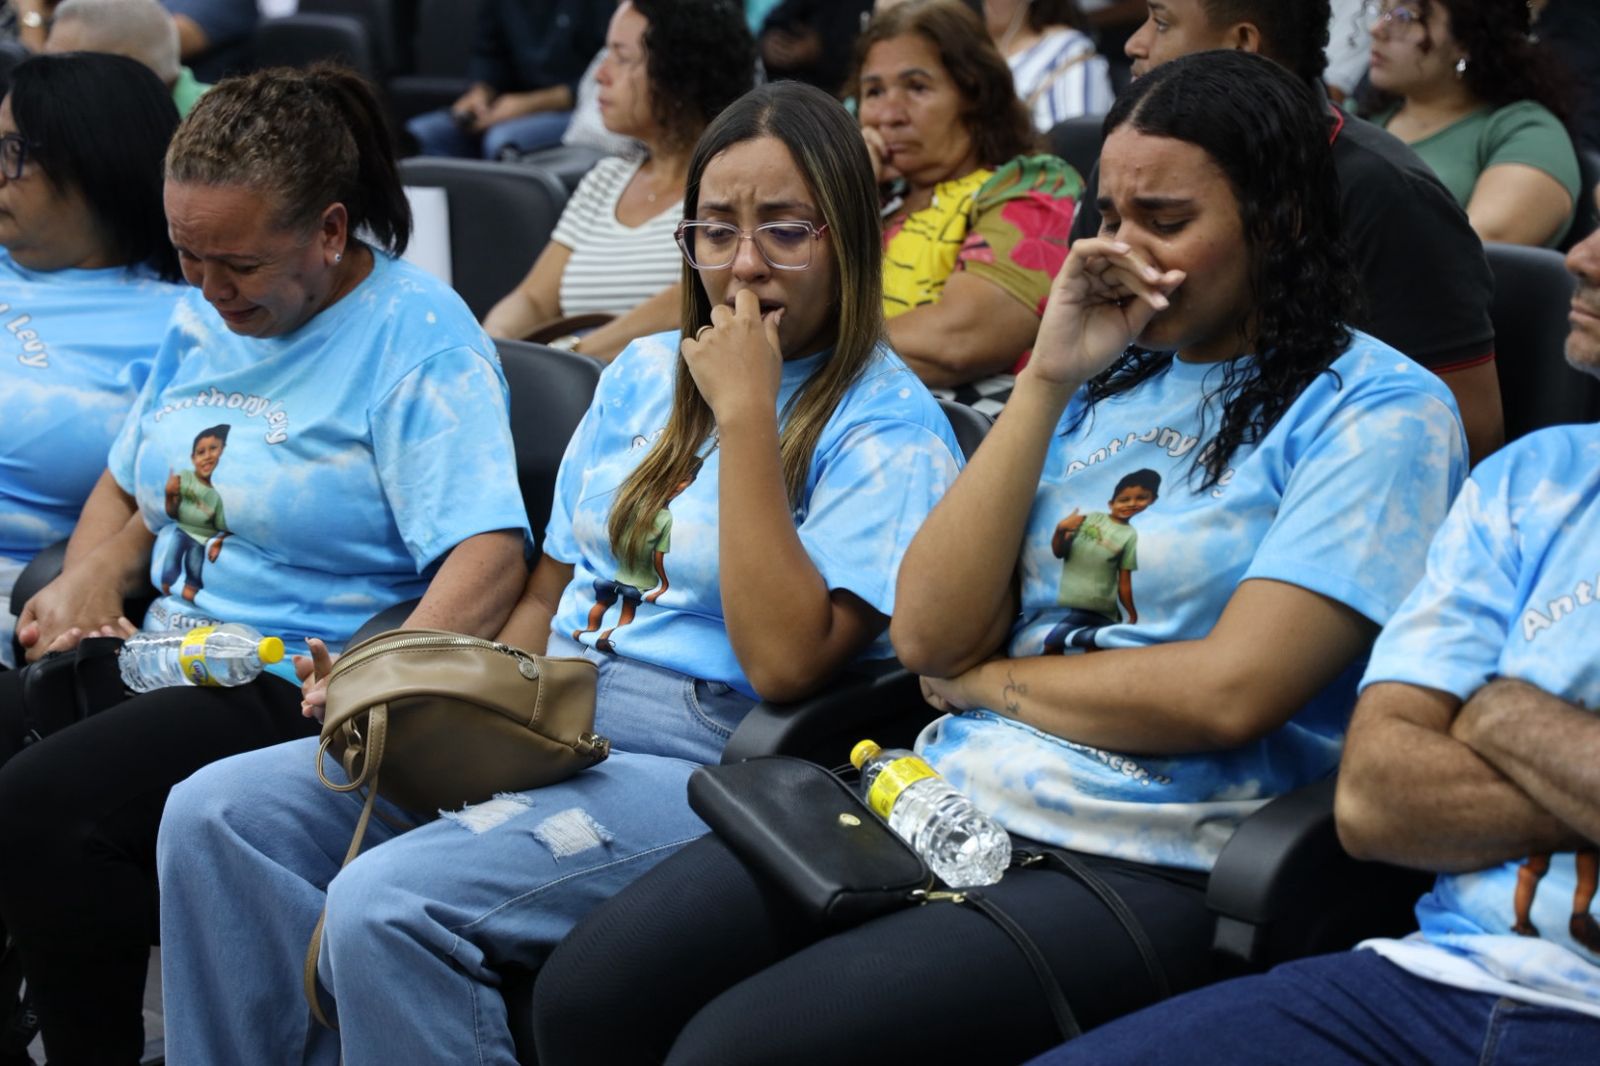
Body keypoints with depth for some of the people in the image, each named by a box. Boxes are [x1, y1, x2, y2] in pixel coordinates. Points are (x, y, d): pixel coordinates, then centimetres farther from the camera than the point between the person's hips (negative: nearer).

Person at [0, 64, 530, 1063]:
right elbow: (129, 485, 27)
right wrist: (83, 587, 6)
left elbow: (488, 554, -21)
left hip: (298, 683, -8)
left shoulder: (417, 337, -11)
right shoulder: (205, 317, 14)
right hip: (162, 652, 8)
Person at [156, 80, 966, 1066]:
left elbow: (785, 661, -18)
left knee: (388, 902, -29)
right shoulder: (644, 373, 17)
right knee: (218, 813, -9)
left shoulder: (888, 424, -5)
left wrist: (744, 413, -15)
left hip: (702, 755, -7)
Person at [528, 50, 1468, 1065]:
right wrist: (1046, 383, -1)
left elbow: (1230, 694, -16)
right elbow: (930, 638, 4)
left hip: (1146, 868, -6)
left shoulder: (1380, 411, -4)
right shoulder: (1106, 379, 14)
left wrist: (988, 678, -1)